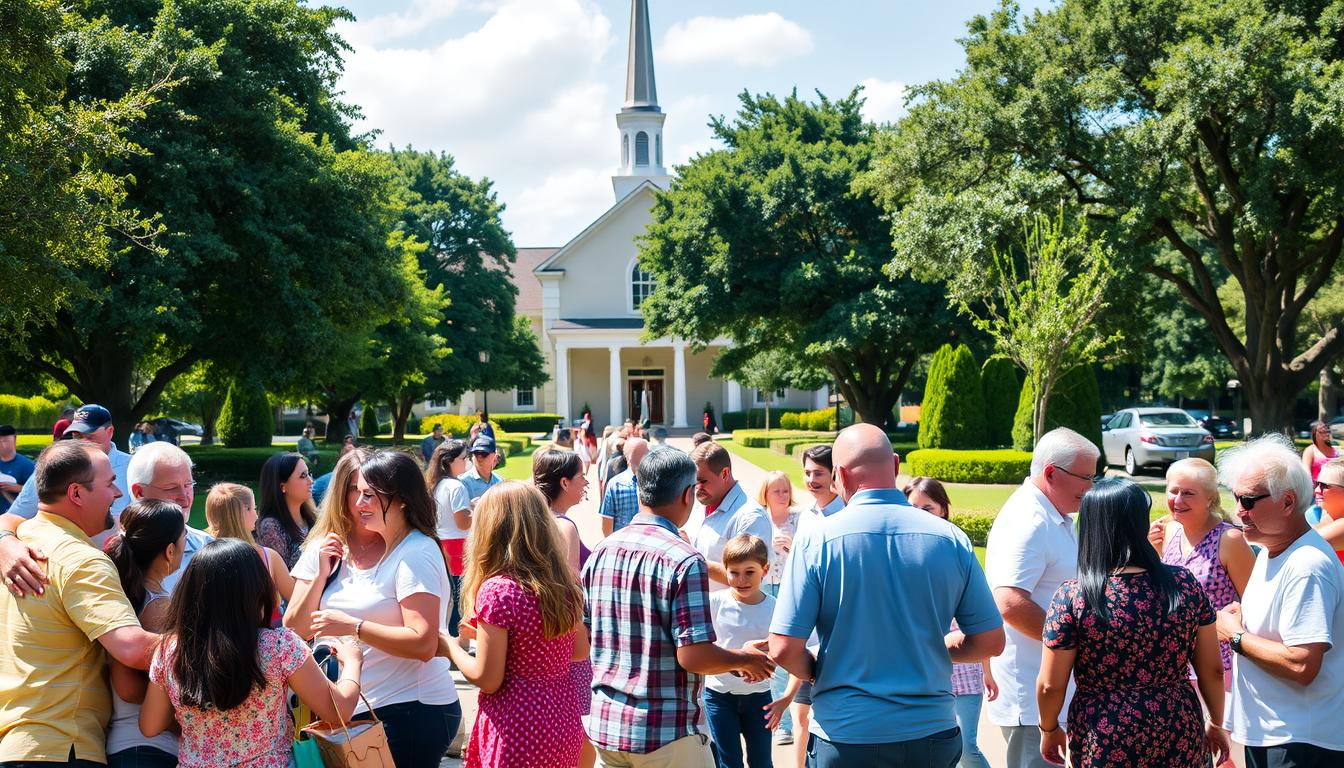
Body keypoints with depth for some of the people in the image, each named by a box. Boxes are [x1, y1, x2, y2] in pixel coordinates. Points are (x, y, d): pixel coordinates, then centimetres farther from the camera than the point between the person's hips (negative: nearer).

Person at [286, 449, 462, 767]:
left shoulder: (416, 553, -13)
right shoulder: (325, 549, 8)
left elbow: (424, 644, -21)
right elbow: (294, 631, 6)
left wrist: (353, 627, -22)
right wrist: (321, 574, -6)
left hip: (411, 713, -6)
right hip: (359, 710, 6)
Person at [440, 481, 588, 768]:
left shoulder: (497, 591, -19)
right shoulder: (565, 584, 1)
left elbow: (488, 680, -17)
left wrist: (450, 648, 1)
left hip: (518, 731, -7)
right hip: (564, 724, 7)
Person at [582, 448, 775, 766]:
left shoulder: (601, 552, 3)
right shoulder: (684, 561, -17)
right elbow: (693, 657, -20)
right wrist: (746, 660, -3)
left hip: (605, 725, 6)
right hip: (666, 732, -6)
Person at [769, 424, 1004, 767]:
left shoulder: (817, 541, -11)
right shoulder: (952, 539, -4)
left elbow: (784, 650, -13)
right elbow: (991, 641, 2)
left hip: (844, 737, -2)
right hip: (933, 737, 2)